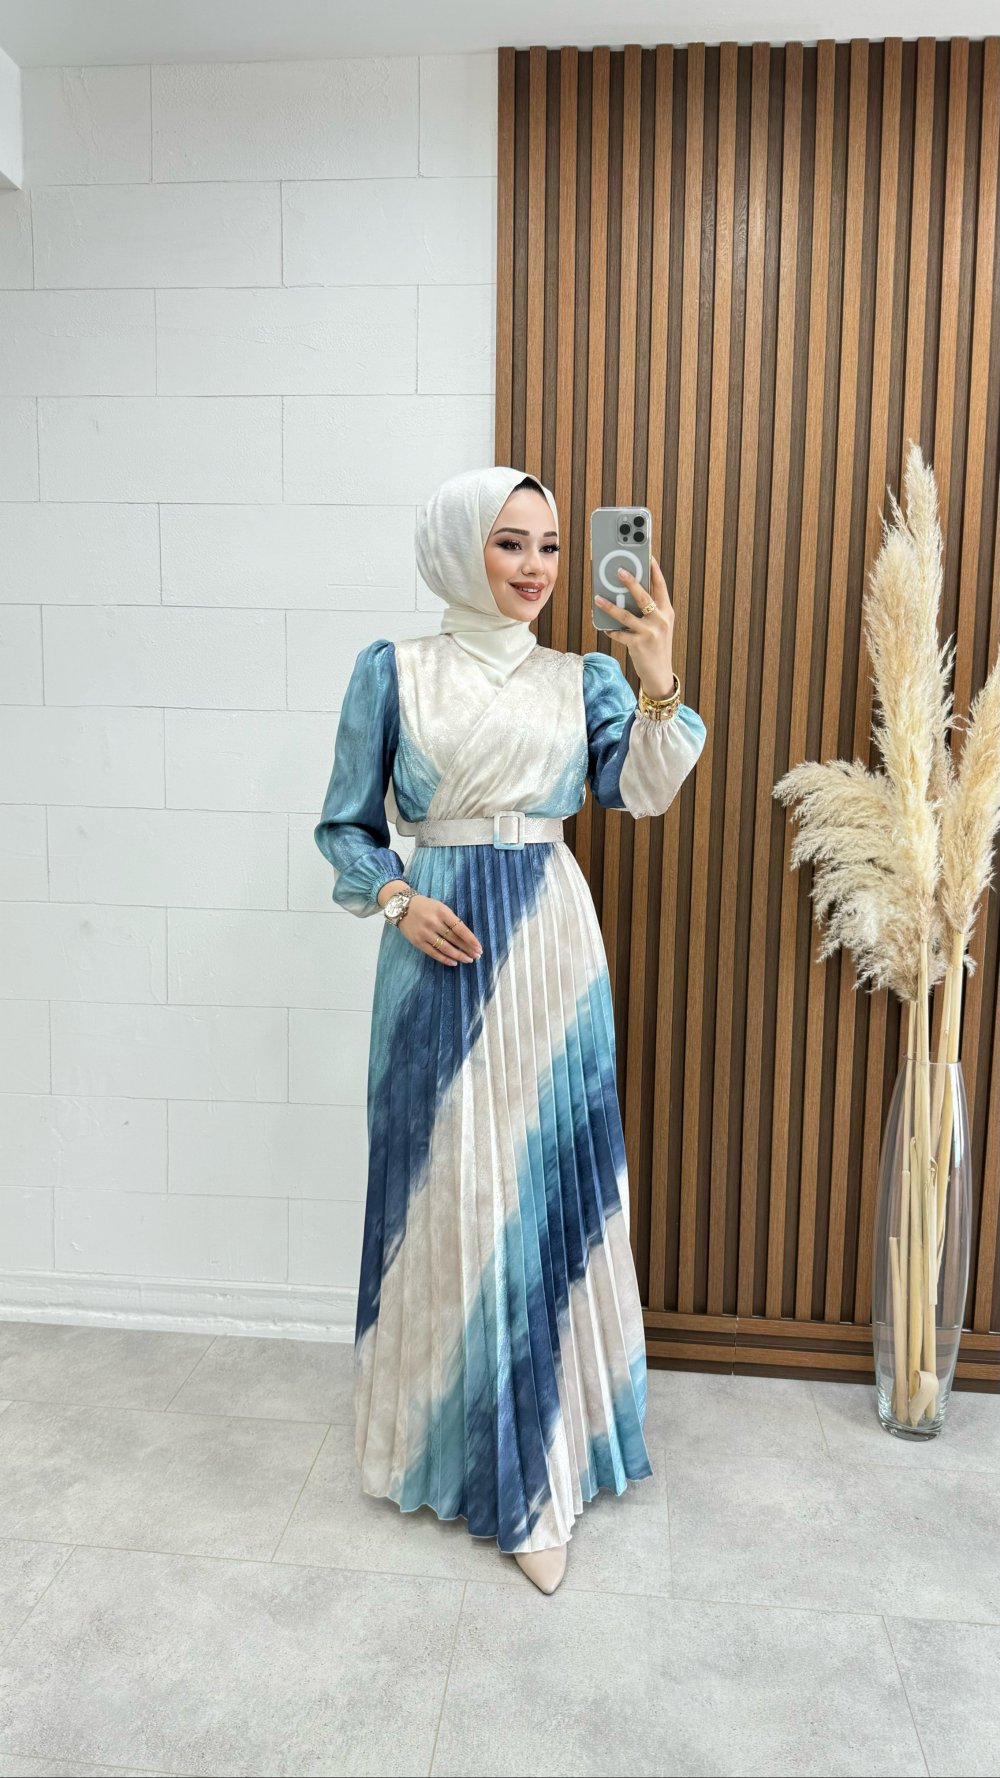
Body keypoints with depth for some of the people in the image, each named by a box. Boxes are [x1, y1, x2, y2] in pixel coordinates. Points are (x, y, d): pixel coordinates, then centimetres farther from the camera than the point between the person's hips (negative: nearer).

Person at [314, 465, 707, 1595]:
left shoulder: (584, 678, 8)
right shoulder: (392, 671, 2)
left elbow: (645, 791, -10)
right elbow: (347, 827, 5)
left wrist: (660, 686, -24)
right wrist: (397, 900, -11)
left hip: (551, 948, 2)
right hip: (441, 948, -2)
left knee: (547, 1187, 6)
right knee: (443, 1187, 5)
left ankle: (533, 1473, 22)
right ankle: (439, 1435, 29)